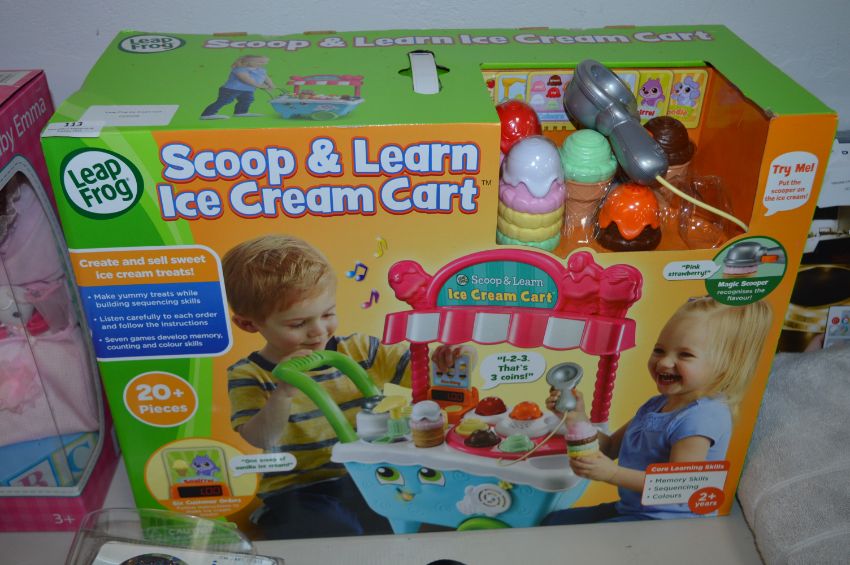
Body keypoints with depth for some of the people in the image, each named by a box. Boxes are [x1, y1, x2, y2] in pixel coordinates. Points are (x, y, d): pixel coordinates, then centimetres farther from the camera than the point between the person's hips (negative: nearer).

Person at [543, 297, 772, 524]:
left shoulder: (700, 419, -23)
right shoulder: (656, 406, 8)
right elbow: (611, 448, 13)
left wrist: (612, 474, -29)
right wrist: (578, 418, -4)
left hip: (668, 521, -9)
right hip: (630, 508, 9)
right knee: (554, 521, 8)